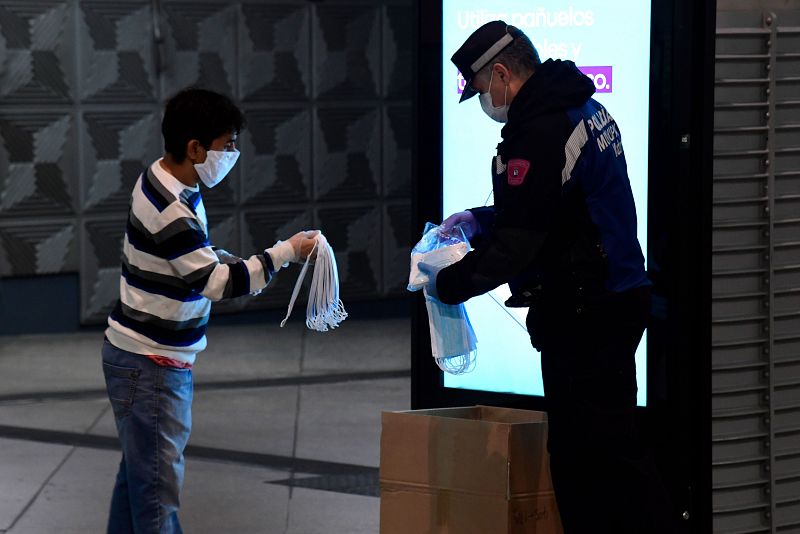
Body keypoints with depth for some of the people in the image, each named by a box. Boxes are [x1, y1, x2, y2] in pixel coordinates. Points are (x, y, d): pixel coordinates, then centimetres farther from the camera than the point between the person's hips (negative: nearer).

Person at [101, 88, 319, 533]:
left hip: (140, 358, 10)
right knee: (158, 484, -7)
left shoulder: (163, 182, 5)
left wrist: (241, 267, 0)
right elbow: (218, 283, -23)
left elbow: (200, 258, 18)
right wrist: (286, 252, -16)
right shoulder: (170, 211, -26)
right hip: (150, 365, -10)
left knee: (138, 472, 17)